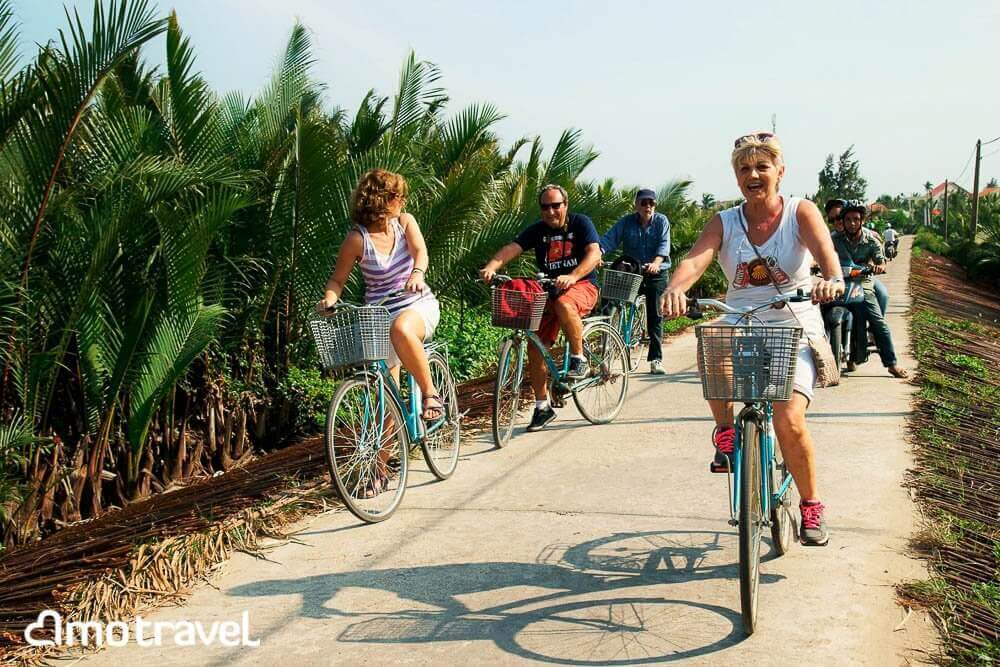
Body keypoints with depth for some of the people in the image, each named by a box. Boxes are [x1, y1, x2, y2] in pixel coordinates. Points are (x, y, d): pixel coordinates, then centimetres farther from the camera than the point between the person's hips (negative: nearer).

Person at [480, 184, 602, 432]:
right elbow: (511, 248, -12)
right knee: (535, 347, -6)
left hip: (582, 284, -4)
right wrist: (491, 267, -33)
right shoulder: (537, 230, 3)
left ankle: (578, 358, -17)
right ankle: (542, 406, 7)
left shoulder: (580, 223, -5)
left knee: (564, 305, -39)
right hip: (548, 290, 4)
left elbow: (594, 253, -20)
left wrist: (572, 277, -38)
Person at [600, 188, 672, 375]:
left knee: (655, 316, -2)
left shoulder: (661, 221, 1)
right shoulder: (626, 222, 3)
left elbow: (664, 244, -12)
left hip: (656, 275, -1)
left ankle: (656, 360, 2)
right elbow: (609, 239, -9)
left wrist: (656, 263, -32)